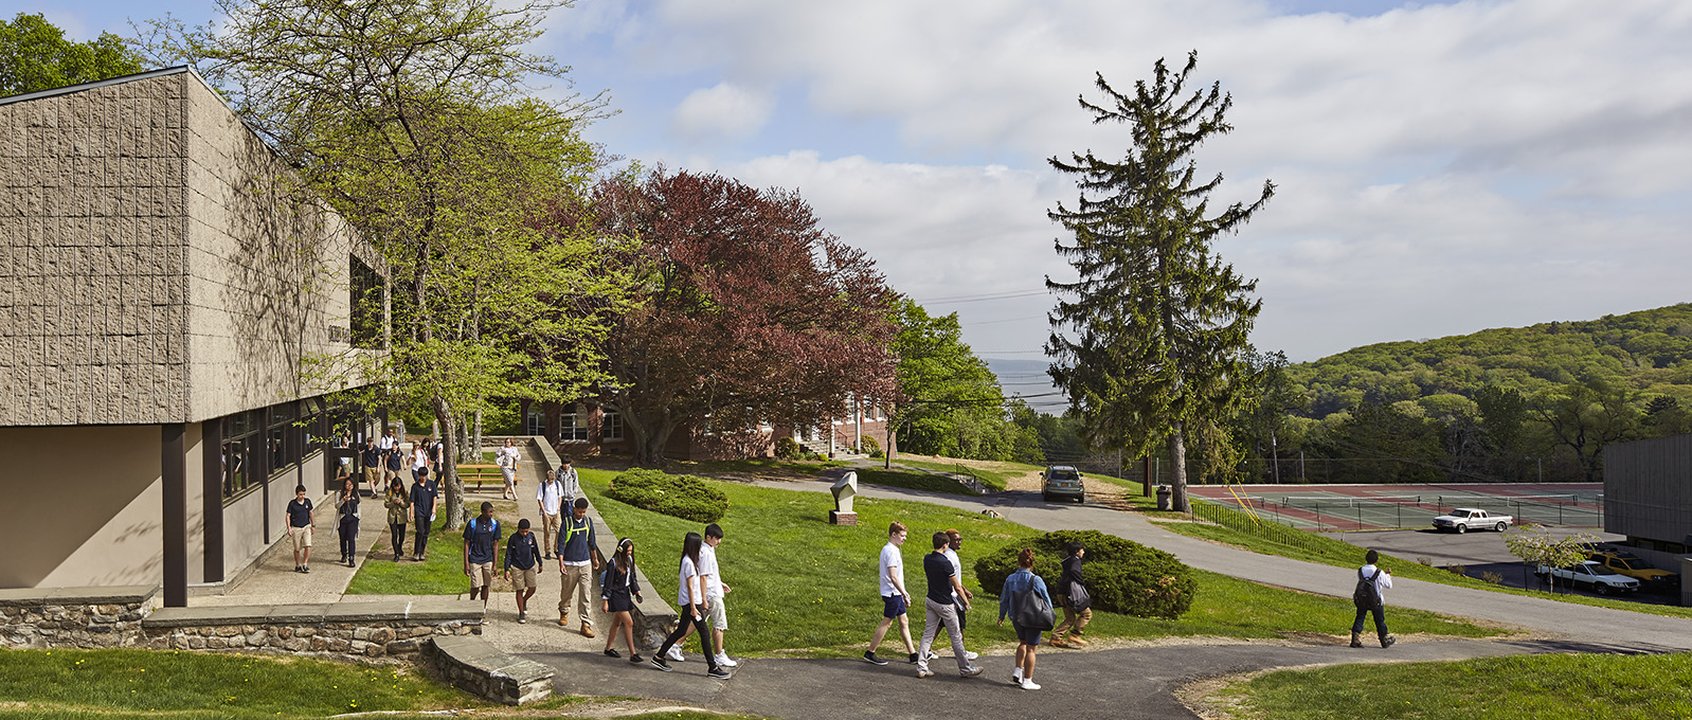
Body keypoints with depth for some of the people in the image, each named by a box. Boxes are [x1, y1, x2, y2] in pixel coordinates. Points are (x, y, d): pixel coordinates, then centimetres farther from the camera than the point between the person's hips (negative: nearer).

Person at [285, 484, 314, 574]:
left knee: (308, 546, -12)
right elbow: (288, 516, -5)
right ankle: (297, 565, 23)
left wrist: (312, 525, 16)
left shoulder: (307, 501, 1)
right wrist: (289, 528, -13)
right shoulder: (292, 503, -9)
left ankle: (305, 564, 1)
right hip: (296, 528, -2)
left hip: (306, 527, 2)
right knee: (297, 549, 6)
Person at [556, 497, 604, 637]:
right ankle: (564, 613, 42)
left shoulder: (588, 522, 3)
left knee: (585, 595, -2)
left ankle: (586, 624, -1)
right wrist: (561, 563, -19)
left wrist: (595, 559, 22)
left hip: (585, 563, 2)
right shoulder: (567, 522, -9)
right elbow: (561, 543, -10)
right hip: (570, 564, -2)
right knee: (567, 592, 14)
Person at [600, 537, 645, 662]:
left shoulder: (629, 560, 5)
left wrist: (637, 592, 7)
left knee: (617, 623, 17)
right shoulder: (613, 563, -17)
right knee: (629, 622, -11)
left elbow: (633, 578, 16)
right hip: (615, 596, -8)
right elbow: (608, 583, -15)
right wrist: (605, 601, -15)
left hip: (625, 594, 8)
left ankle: (608, 648, 31)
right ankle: (632, 654, -8)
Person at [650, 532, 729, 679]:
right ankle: (712, 668, -1)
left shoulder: (687, 560, 10)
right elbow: (690, 586, -19)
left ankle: (659, 657, 22)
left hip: (687, 602, 10)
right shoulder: (689, 562, -19)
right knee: (704, 634, -5)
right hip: (691, 602, -10)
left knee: (681, 631, 16)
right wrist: (693, 608, -17)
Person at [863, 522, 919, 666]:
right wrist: (904, 594, -21)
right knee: (886, 622, -2)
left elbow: (878, 566, 22)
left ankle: (913, 654, 16)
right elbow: (893, 577, -24)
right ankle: (870, 653, 5)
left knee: (904, 622, 11)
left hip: (895, 593, 10)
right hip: (892, 593, -10)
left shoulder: (887, 549, 12)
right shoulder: (891, 551, -19)